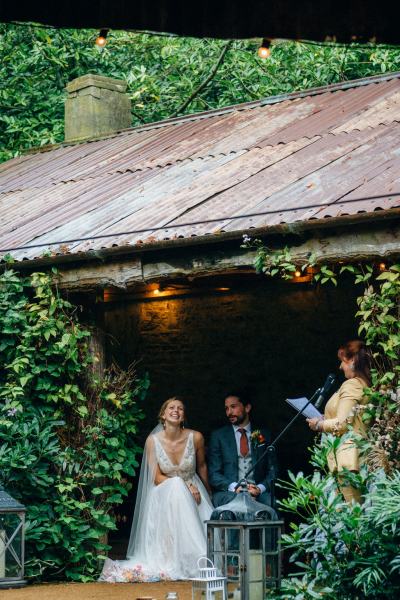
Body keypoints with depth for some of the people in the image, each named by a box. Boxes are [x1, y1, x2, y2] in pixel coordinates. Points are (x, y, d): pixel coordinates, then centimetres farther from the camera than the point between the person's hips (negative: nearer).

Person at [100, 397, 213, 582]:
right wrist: (184, 486, -21)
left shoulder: (195, 437, -7)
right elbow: (156, 478, -9)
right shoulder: (153, 440, -9)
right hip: (164, 495, -2)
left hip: (193, 492, 2)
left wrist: (207, 494, 23)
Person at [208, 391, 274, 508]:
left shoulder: (263, 435, 15)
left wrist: (260, 488, -10)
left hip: (258, 492, 1)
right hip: (228, 492, -1)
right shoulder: (218, 436, 12)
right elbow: (213, 474, 4)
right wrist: (234, 487, -15)